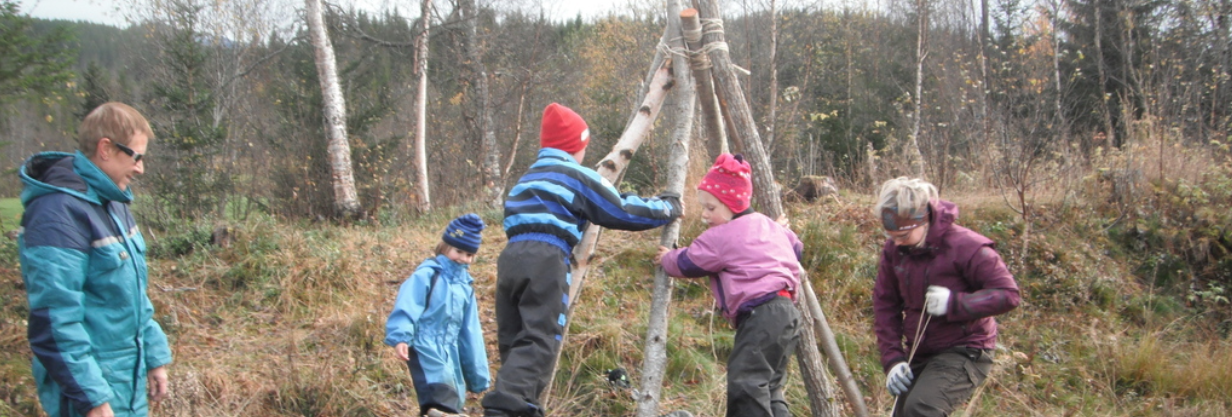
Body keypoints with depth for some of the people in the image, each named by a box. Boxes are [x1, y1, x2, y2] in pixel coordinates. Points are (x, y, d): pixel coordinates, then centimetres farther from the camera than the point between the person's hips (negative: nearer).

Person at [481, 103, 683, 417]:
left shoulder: (528, 177, 28)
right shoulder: (576, 175, 7)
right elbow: (621, 211, 7)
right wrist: (669, 208, 21)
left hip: (511, 257, 7)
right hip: (545, 260, -7)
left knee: (514, 341, 10)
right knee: (539, 340, -14)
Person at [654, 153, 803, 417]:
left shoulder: (719, 237, -6)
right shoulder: (767, 224, 20)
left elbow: (685, 265, 4)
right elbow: (796, 247, 35)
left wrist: (666, 259, 23)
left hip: (761, 316, -11)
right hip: (784, 312, 11)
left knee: (745, 384, -18)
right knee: (768, 387, 11)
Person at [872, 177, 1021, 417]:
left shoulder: (966, 247, -19)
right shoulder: (894, 250, -2)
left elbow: (1008, 294, -18)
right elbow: (884, 304, 3)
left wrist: (954, 303, -29)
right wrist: (892, 358, -8)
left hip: (964, 352, -7)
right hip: (920, 354, 7)